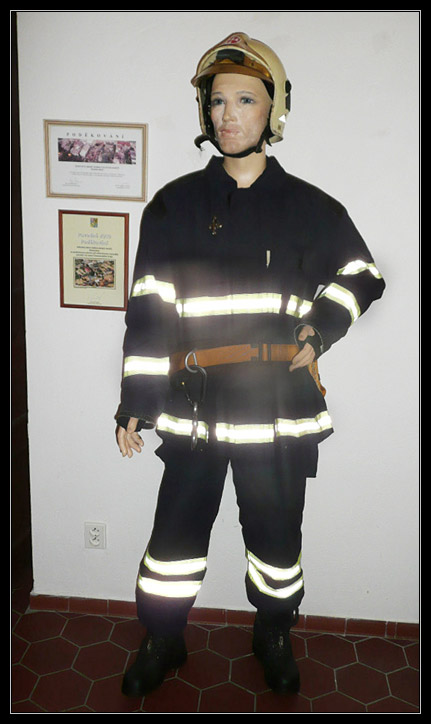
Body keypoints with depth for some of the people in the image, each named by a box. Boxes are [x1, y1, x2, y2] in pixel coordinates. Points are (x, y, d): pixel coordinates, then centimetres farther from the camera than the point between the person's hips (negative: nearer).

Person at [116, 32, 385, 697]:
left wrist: (320, 330, -2)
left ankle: (274, 636, 41)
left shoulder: (309, 208, 4)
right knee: (176, 531, 9)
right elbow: (148, 307, 2)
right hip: (194, 403, 0)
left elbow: (360, 276, 16)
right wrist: (135, 402, -1)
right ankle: (163, 642, 35)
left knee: (276, 534, 14)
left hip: (279, 406, 0)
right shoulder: (175, 205, 4)